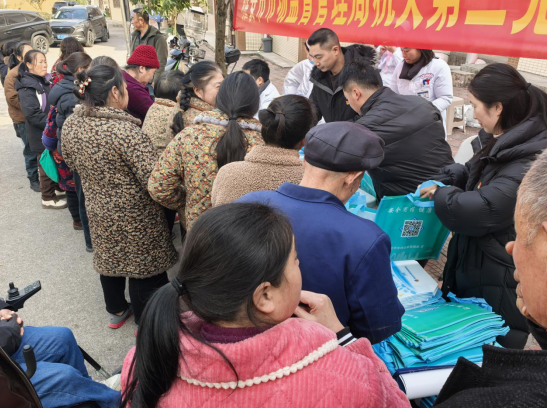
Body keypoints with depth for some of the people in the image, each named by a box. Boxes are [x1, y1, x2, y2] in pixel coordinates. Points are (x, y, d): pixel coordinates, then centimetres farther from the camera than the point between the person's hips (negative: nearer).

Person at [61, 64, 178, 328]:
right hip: (135, 217, -7)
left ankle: (116, 311, 46)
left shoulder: (71, 124, -5)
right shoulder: (125, 131, -29)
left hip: (98, 210, 7)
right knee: (143, 267, 13)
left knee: (109, 258, 25)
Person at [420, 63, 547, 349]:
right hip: (473, 274, 9)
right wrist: (438, 182, 0)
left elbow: (479, 211, -34)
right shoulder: (509, 144, 4)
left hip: (498, 291, -9)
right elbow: (471, 172, 19)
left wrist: (441, 194, -15)